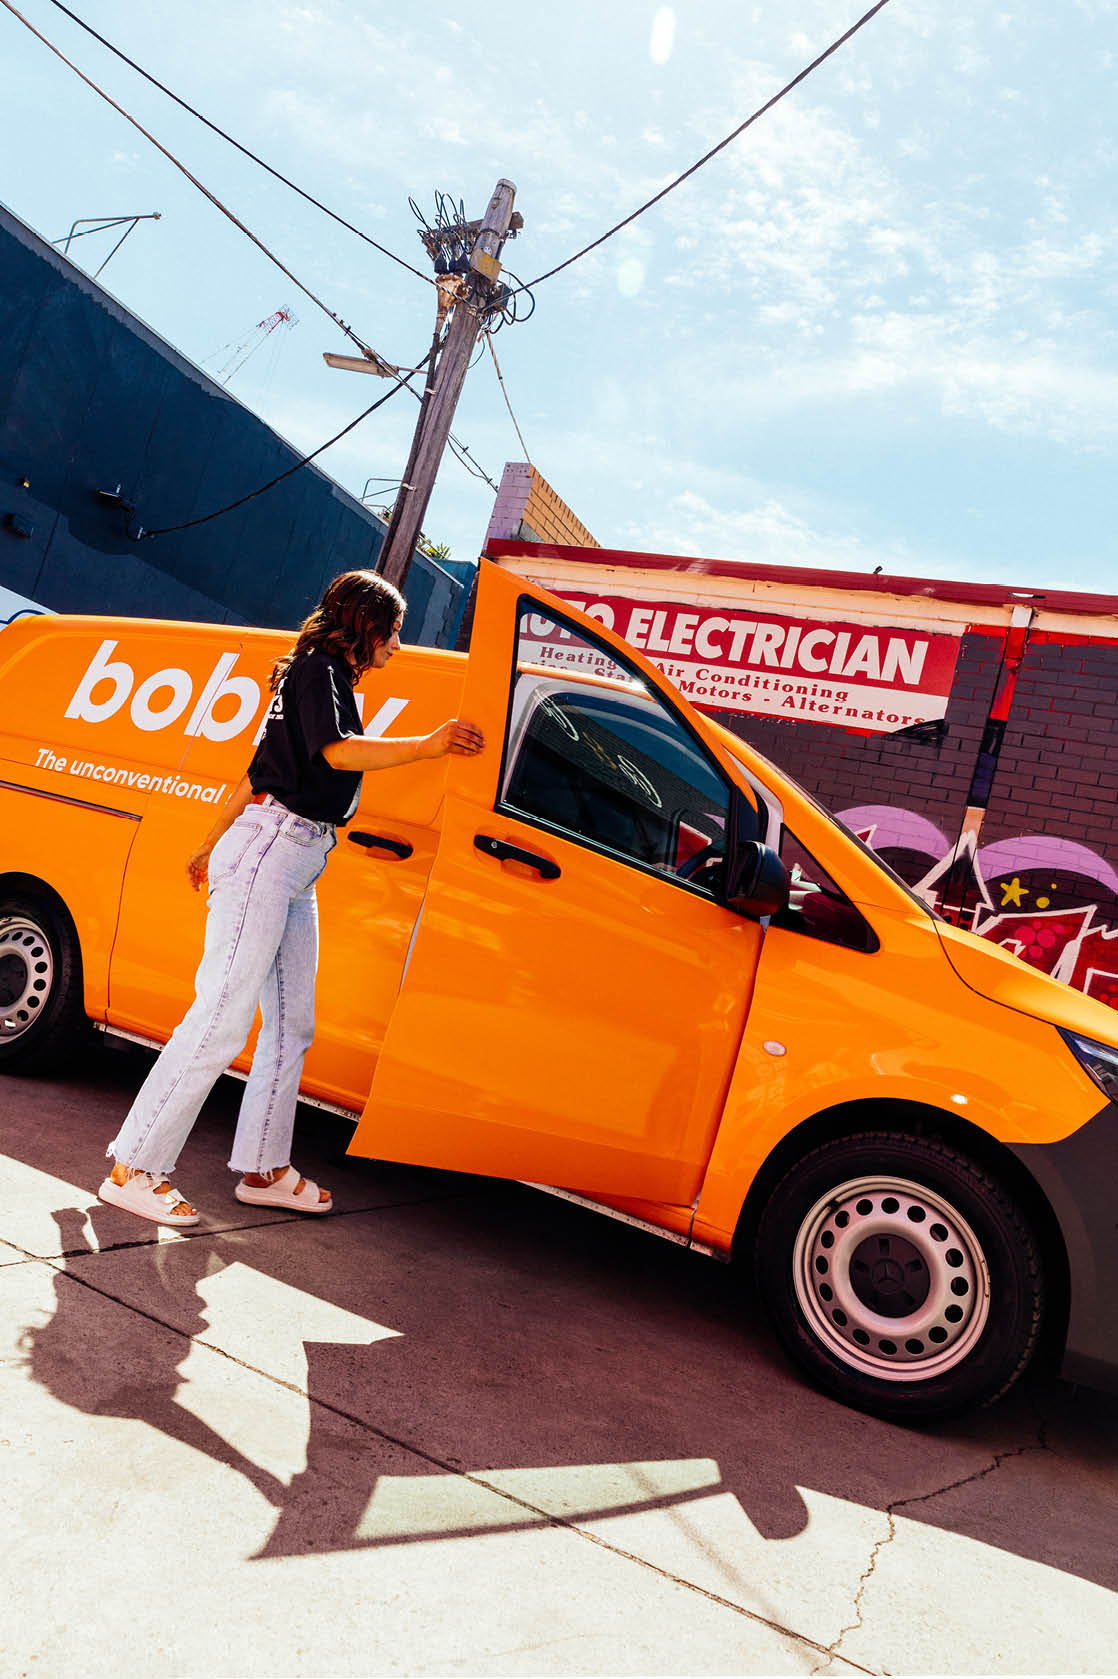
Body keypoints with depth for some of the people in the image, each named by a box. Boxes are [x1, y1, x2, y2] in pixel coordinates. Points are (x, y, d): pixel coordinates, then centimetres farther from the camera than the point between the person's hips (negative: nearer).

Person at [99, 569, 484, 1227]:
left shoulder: (326, 679, 24)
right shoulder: (319, 669, -4)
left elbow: (258, 772, 28)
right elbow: (337, 751, -23)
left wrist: (214, 845, 33)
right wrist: (428, 745, -31)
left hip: (294, 868, 10)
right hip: (269, 849, -10)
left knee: (291, 1025, 11)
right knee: (221, 1019, -10)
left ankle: (265, 1169, 19)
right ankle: (133, 1169, -2)